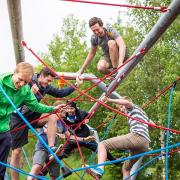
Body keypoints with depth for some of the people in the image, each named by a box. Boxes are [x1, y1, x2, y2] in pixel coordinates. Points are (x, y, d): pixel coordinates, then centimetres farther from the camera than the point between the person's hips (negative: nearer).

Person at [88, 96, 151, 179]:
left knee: (102, 144, -13)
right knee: (126, 168, 23)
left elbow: (127, 102, -11)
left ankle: (100, 168, -39)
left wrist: (109, 100, -16)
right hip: (145, 143, 9)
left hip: (137, 136, -9)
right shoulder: (142, 113, 38)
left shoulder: (133, 107, 15)